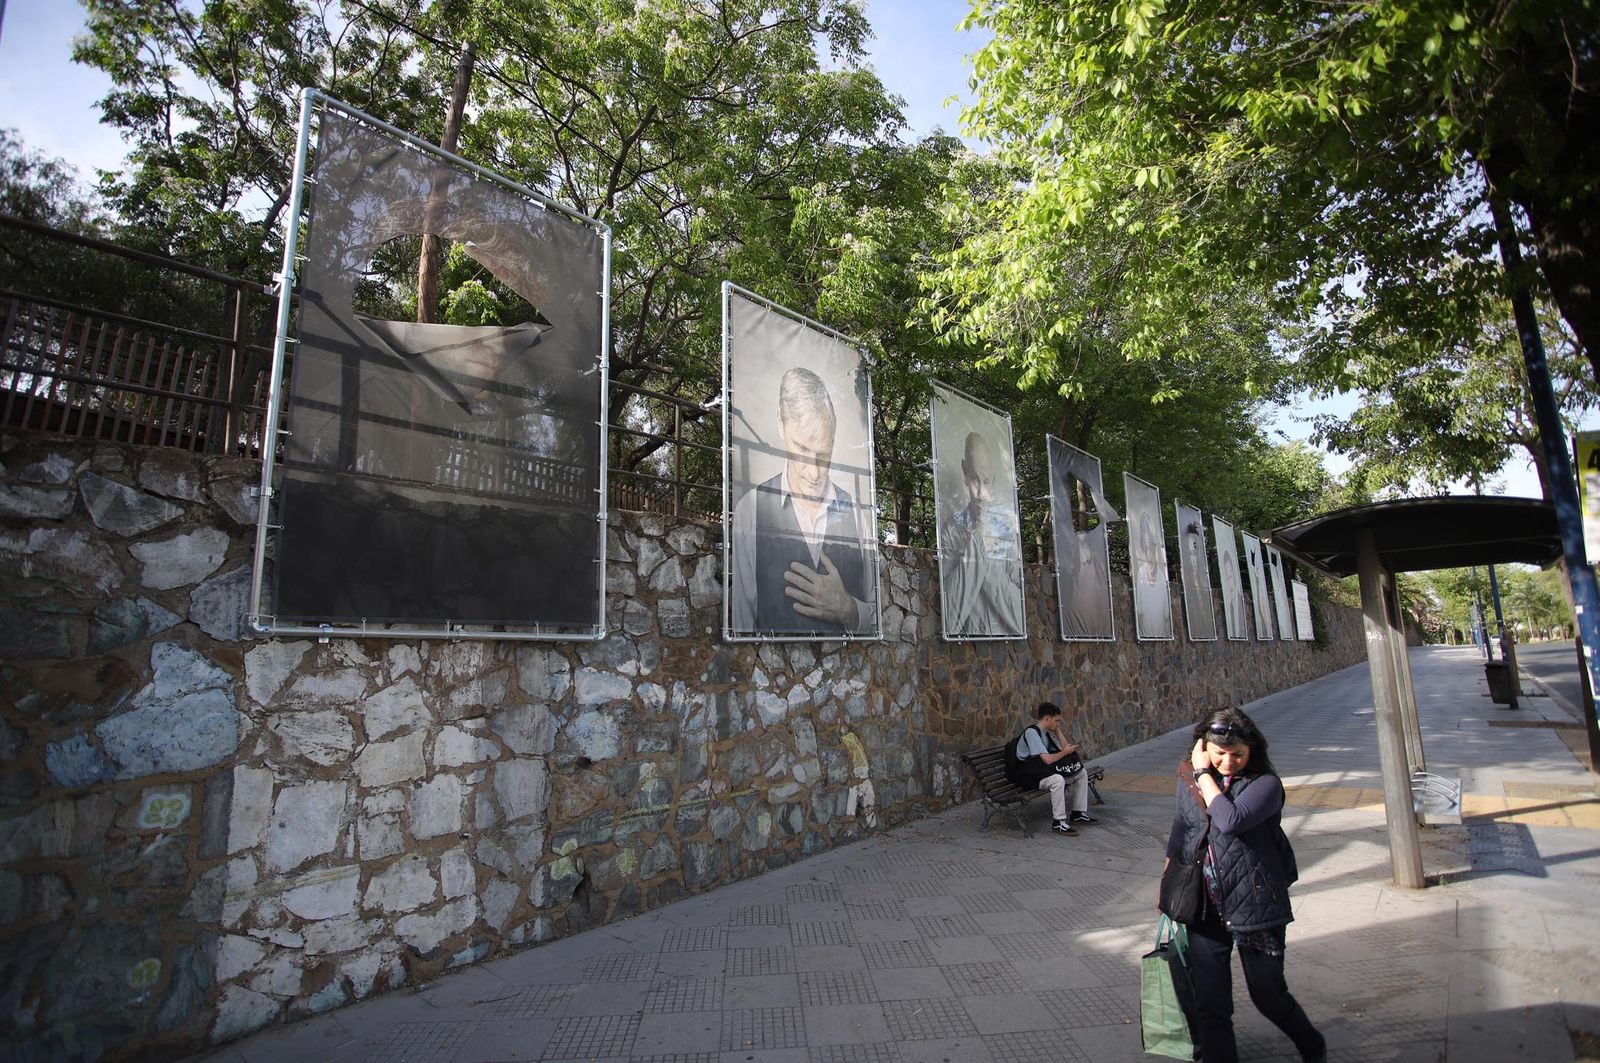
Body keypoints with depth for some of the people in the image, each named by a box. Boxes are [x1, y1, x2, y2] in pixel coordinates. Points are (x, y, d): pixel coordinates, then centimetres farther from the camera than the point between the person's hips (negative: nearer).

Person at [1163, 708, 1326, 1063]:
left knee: (1268, 994, 17)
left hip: (1254, 905, -3)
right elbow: (1180, 828, 14)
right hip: (1204, 908, 3)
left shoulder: (1265, 784, -15)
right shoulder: (1189, 778, 0)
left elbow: (1230, 821, -32)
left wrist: (1203, 774, -22)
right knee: (1209, 1005, 7)